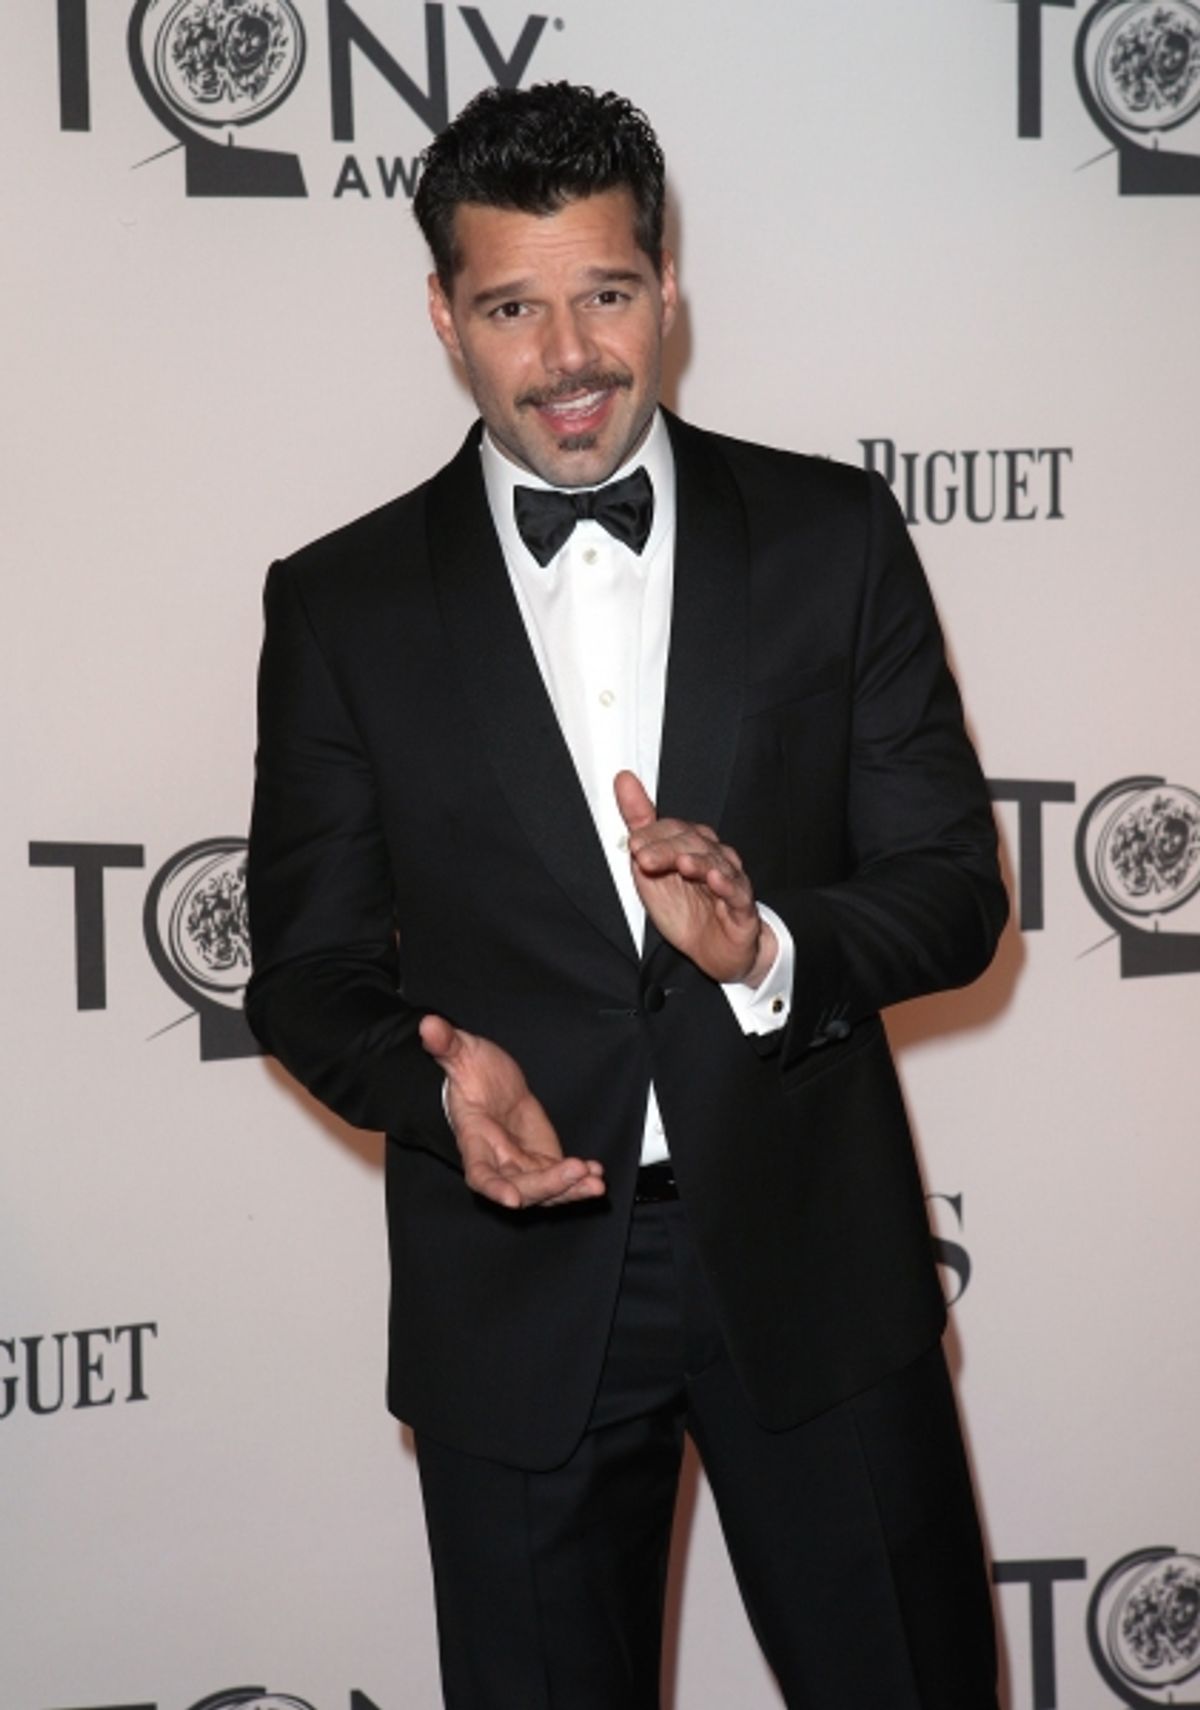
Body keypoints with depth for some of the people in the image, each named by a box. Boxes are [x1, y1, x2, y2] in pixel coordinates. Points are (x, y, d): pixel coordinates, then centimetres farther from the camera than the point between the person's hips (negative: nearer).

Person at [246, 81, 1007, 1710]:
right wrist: (434, 1079, -20)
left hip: (814, 1259, 1)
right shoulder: (342, 603, -1)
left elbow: (955, 887, 0)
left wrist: (770, 949, -21)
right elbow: (308, 964, 2)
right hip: (516, 1287, 0)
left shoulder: (833, 536, 0)